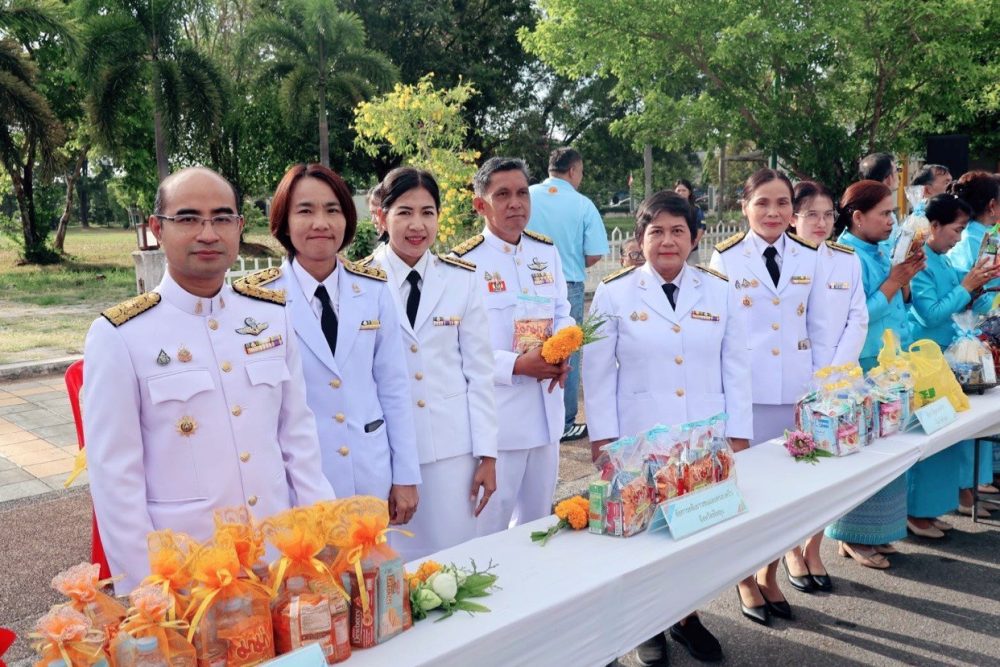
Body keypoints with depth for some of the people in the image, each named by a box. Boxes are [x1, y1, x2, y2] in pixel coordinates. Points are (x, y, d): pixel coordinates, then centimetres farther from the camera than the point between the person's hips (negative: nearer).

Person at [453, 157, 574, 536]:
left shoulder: (547, 252, 7)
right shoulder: (465, 262, -13)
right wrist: (517, 365, -24)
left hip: (546, 409, 7)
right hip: (497, 415, -6)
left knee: (538, 521, 21)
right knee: (490, 525, 5)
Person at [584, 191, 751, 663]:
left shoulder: (719, 291, 6)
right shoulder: (614, 293, -2)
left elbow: (736, 367, 6)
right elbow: (598, 372, -2)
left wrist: (739, 432, 3)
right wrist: (603, 437, -5)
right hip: (640, 440, -2)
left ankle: (687, 616, 30)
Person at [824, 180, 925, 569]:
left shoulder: (877, 253, 11)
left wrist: (906, 277, 4)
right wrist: (893, 282, -14)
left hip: (888, 368, 9)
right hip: (861, 371, -9)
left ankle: (874, 532, 27)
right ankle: (853, 537, 14)